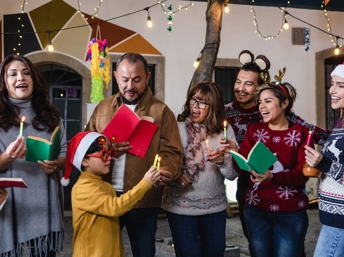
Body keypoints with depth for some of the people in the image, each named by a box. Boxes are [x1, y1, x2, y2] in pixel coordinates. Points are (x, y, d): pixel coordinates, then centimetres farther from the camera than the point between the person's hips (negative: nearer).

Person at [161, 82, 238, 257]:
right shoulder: (176, 127, -8)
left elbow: (233, 175, -5)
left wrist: (222, 161, -24)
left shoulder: (225, 130, -2)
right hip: (180, 206, -2)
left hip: (215, 207, 3)